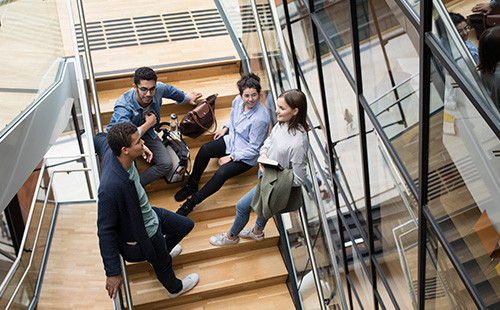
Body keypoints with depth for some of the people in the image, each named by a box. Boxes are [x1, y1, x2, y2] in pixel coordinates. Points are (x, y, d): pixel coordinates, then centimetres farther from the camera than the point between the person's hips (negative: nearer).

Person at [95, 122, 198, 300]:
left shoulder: (110, 150, -21)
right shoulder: (110, 188, -44)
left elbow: (99, 138, 5)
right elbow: (105, 231, -32)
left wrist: (139, 148, 3)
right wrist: (112, 272, -23)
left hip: (151, 216, 7)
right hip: (144, 236, -7)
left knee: (186, 226, 28)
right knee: (163, 265, 24)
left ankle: (161, 253, 56)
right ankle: (175, 288, 60)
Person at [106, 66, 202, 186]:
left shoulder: (159, 89, -20)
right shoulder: (123, 107, -36)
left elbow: (170, 90, 7)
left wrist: (187, 98, 26)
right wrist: (149, 124, -31)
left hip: (145, 131, 5)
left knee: (166, 164, -15)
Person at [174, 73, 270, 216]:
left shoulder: (260, 118, -30)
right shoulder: (238, 100, -9)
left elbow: (253, 149, -22)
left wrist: (231, 157, -19)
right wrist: (226, 128, 3)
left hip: (247, 156, -7)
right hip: (232, 140, 7)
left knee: (222, 173, -27)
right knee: (205, 149, -15)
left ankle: (193, 201, -14)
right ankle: (192, 185, 2)